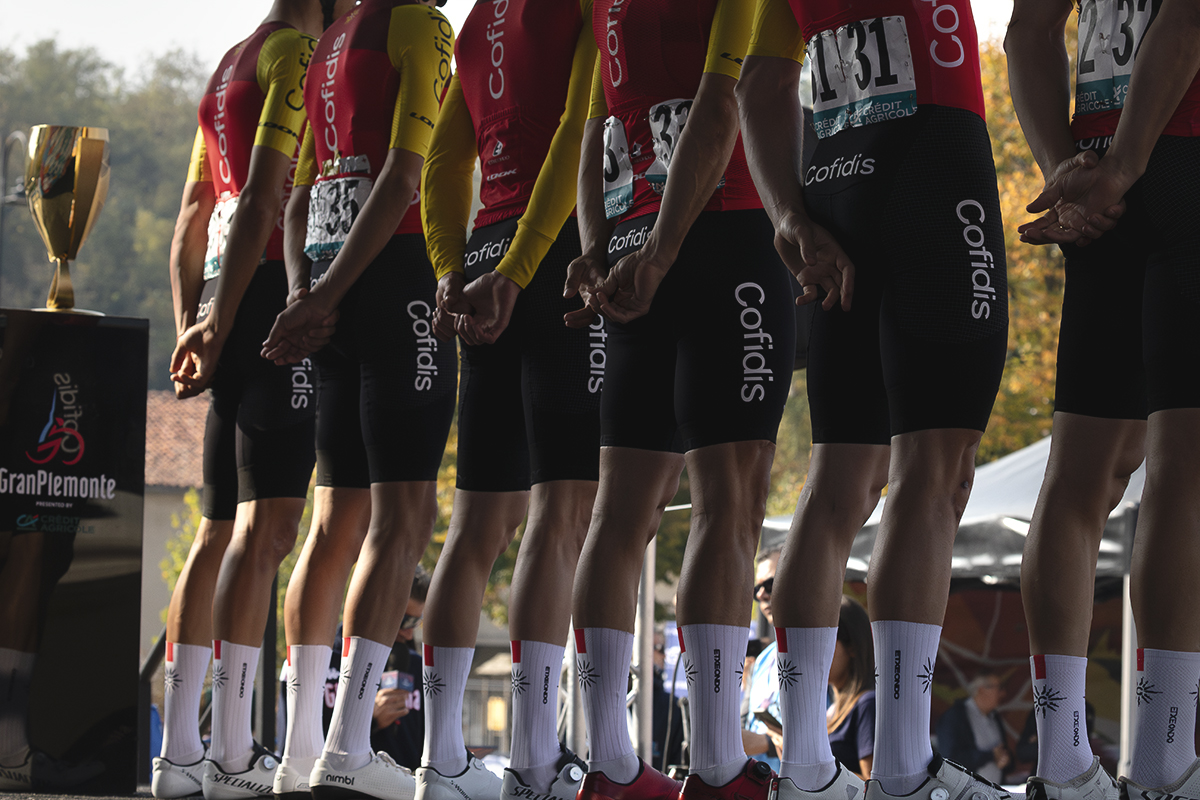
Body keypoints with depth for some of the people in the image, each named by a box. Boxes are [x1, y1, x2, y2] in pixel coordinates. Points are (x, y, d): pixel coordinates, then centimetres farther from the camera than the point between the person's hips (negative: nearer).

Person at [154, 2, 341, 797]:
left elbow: (189, 228, 22)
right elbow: (264, 195, -15)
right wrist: (217, 330, -19)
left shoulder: (230, 67, 23)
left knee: (221, 530, 9)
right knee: (266, 526, -12)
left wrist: (191, 329, 17)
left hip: (226, 304, 9)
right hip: (275, 294, -9)